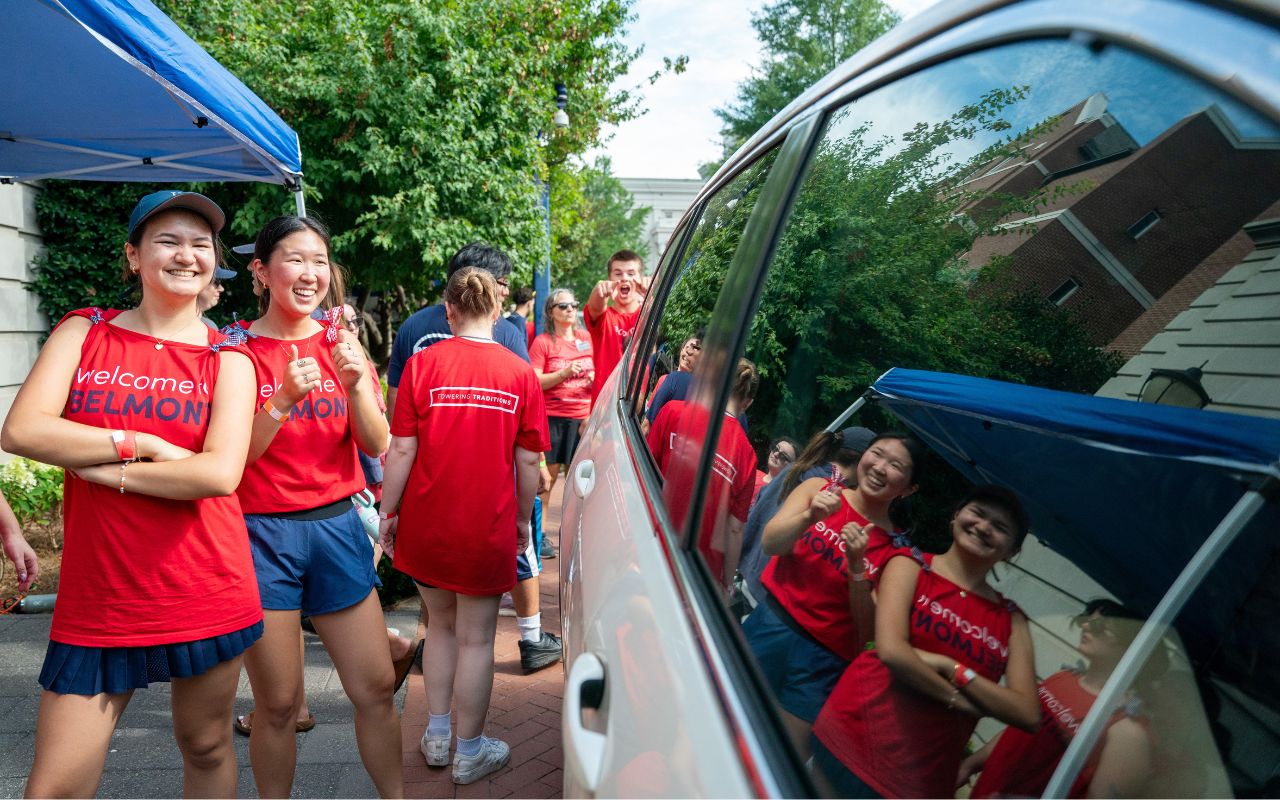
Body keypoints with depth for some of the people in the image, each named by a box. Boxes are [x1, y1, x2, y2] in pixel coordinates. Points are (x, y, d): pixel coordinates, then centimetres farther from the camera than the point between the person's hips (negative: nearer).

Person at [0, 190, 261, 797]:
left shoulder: (227, 358, 0)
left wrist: (99, 467, -12)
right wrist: (140, 443, -11)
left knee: (206, 747, 15)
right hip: (96, 598, 1)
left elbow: (220, 473, -15)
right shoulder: (83, 332, 6)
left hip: (206, 593, 0)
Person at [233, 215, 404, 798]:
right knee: (277, 703, 7)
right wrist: (284, 398, -24)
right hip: (261, 532, -3)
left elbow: (376, 445, -1)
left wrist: (354, 384, -18)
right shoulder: (237, 349, -4)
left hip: (337, 526, 3)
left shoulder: (339, 342, 5)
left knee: (376, 687, 8)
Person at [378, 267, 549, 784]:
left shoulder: (423, 364, -7)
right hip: (489, 528, -1)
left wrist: (388, 513, 4)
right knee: (475, 640, 10)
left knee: (441, 627, 21)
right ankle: (470, 752, 24)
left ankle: (437, 736, 32)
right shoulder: (520, 373, -7)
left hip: (427, 523, 2)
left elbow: (402, 450, -8)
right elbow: (529, 460, -3)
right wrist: (523, 519, 10)